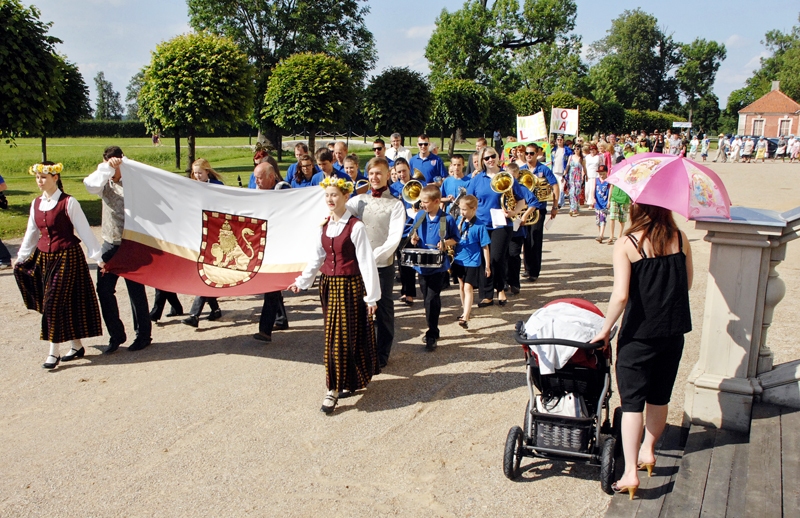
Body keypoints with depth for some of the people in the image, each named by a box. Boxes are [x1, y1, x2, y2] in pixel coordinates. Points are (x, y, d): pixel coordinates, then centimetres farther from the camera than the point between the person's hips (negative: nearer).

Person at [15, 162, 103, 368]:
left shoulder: (68, 202, -11)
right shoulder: (36, 204, 8)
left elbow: (84, 230, -12)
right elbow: (31, 233, 16)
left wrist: (97, 256, -13)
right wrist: (21, 258, 18)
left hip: (67, 257, -6)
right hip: (43, 257, 7)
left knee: (56, 303, -4)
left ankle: (54, 352, 6)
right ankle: (76, 346, 19)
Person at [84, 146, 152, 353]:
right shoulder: (105, 184, 7)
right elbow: (90, 184, -14)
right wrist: (107, 167, -22)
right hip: (110, 244, 5)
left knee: (136, 290, 4)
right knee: (103, 288, 3)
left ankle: (143, 335, 18)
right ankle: (116, 335, 17)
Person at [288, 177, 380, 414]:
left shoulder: (355, 226, -13)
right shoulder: (324, 225, 7)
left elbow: (366, 262, -14)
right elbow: (317, 258, 16)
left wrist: (371, 296, -15)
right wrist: (301, 281, 13)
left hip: (349, 286, -6)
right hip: (328, 285, 7)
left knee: (341, 337, -4)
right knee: (334, 335, 12)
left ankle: (335, 389, 5)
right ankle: (351, 379, 28)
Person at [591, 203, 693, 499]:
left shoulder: (627, 245, -15)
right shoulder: (681, 239, -2)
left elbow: (620, 295, -21)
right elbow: (687, 284, 7)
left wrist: (605, 329, -9)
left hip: (639, 333, -4)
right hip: (674, 330, 5)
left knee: (632, 401, 3)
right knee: (659, 397, 20)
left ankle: (630, 472, 1)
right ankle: (647, 451, 36)